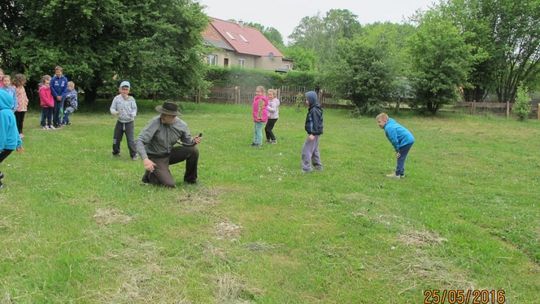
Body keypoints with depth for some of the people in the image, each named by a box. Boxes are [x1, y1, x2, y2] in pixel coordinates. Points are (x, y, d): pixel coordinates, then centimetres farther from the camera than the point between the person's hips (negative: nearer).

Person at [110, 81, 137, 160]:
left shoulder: (131, 99, -5)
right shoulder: (117, 98, -2)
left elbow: (134, 108, -1)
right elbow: (112, 108, 0)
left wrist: (133, 114, -23)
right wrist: (115, 112, -23)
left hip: (129, 122, -2)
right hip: (120, 122, 3)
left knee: (130, 139, -7)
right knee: (116, 138, 12)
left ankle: (134, 154, 5)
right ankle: (116, 152, 34)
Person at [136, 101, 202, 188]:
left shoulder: (182, 125, -11)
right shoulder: (155, 122, -24)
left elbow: (187, 141, 6)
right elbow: (140, 142, -27)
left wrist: (193, 141, -19)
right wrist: (145, 159, -43)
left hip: (169, 154, 5)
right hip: (156, 158, -4)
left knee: (193, 150, -17)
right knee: (170, 184, -19)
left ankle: (190, 179, 6)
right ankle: (150, 175, 13)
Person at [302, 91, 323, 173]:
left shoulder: (314, 110, -20)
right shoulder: (313, 109, 12)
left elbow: (315, 123, -24)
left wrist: (313, 134, -27)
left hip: (314, 133, -11)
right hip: (315, 133, 11)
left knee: (306, 150, -8)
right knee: (314, 150, 20)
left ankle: (306, 168, -7)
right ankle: (318, 166, 29)